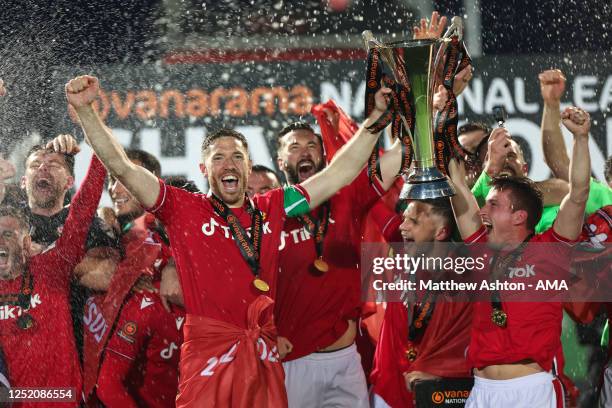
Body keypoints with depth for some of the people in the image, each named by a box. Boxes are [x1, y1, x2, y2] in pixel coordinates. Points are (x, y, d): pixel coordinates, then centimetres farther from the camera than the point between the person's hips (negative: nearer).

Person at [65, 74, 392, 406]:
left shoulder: (271, 208, 12)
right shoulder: (183, 209, 2)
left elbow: (339, 174, 14)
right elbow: (121, 167, -6)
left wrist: (374, 119, 10)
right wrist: (84, 109, -16)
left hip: (264, 357, 3)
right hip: (208, 355, -3)